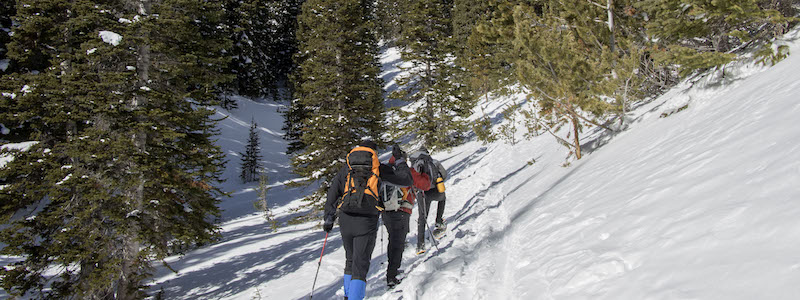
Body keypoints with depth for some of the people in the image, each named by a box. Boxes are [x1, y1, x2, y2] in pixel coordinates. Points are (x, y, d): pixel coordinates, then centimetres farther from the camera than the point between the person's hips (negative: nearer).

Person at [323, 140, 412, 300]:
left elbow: (332, 193, 13)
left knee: (350, 259, 23)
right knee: (361, 264, -2)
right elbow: (406, 179, 12)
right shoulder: (379, 168, 11)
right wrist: (401, 165, 32)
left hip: (345, 220, 4)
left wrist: (328, 218, 16)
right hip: (367, 221, -3)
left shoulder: (346, 168, 19)